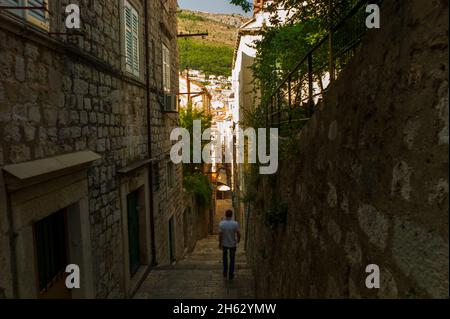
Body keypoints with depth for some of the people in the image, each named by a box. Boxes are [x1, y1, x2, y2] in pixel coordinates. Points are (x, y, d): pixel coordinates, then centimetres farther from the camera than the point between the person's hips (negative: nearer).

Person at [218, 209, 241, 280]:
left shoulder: (221, 223, -17)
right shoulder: (235, 223, -19)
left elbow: (220, 235, -15)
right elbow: (238, 234, -13)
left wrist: (220, 244, -2)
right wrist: (238, 239, 8)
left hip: (224, 244, 1)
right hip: (232, 244, -1)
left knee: (225, 258, 23)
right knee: (232, 260, 14)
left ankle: (225, 273, 27)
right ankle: (231, 275, 21)